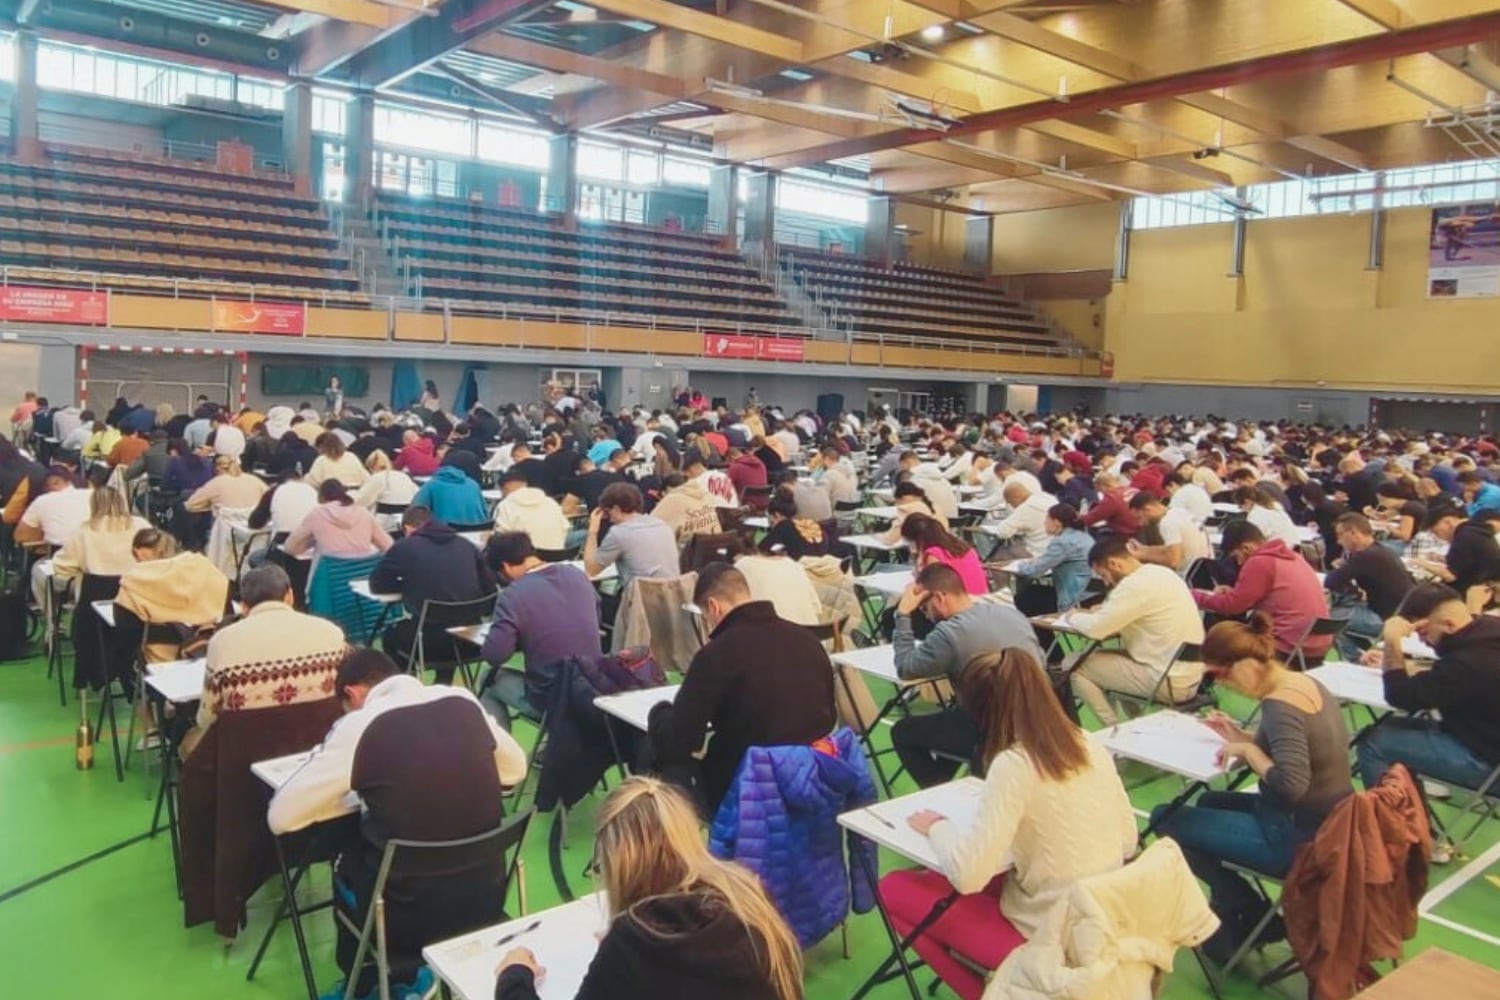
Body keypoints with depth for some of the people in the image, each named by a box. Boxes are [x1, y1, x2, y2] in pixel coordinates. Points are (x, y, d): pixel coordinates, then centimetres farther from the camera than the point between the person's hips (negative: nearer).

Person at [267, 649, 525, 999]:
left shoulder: (358, 726, -12)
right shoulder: (463, 700, -1)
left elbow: (279, 817, -3)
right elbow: (516, 768, 14)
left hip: (412, 919, -4)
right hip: (487, 897, 4)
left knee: (347, 863, 28)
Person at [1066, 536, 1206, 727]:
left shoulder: (1136, 584, -18)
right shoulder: (1162, 573, 9)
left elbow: (1096, 629, -19)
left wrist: (1074, 616, 0)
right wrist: (1106, 610, 11)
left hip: (1169, 683, -9)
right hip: (1190, 678, 9)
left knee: (1075, 666, -2)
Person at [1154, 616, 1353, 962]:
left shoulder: (1279, 705, -25)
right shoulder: (1306, 683, 3)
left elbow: (1290, 785, -35)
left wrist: (1247, 750, -20)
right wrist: (1243, 737, 7)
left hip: (1301, 839, -10)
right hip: (1329, 826, 10)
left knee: (1166, 818, -4)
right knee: (1209, 802, 29)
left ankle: (1249, 914, 12)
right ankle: (1229, 918, 29)